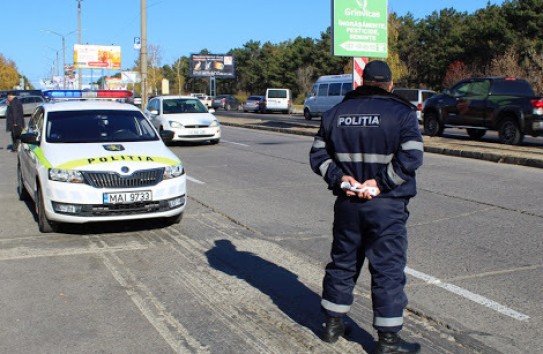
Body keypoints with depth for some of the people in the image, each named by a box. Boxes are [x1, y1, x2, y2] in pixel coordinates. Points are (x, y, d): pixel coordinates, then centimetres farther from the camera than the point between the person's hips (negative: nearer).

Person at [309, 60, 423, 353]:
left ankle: (333, 324, 28)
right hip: (387, 206, -4)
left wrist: (339, 177, -4)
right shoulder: (401, 112, -7)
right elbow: (411, 157, -18)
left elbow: (318, 155, 6)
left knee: (343, 262, 17)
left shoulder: (336, 113, 7)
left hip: (347, 203, 5)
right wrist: (381, 182, -14)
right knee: (388, 269, 3)